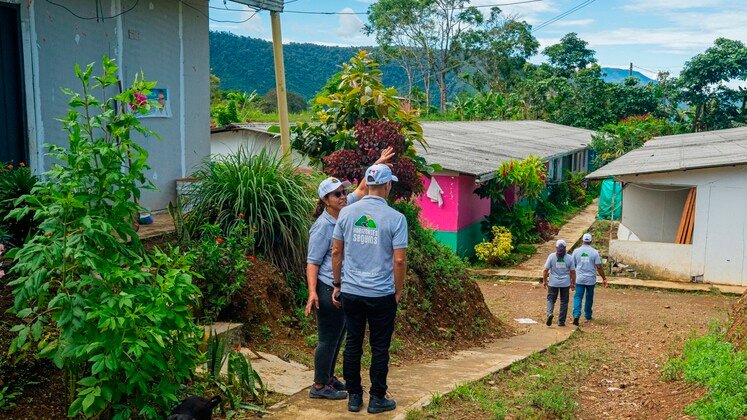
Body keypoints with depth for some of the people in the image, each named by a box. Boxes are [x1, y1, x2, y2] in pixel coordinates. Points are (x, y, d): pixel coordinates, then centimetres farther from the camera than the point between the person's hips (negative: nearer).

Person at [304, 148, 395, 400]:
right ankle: (319, 386, 14)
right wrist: (312, 292, -26)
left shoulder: (346, 211, 4)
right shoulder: (322, 227, -17)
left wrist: (378, 164, 11)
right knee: (328, 339, 1)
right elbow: (313, 262, -18)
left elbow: (362, 189, 16)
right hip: (328, 290, -9)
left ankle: (329, 377, 33)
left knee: (337, 336, 19)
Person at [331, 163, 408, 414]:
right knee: (380, 349, 9)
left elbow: (336, 252, 4)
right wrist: (398, 291, 2)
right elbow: (399, 260, -11)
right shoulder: (395, 218, -10)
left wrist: (337, 284, 14)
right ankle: (377, 399, 20)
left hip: (350, 292, 3)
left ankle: (354, 397, 23)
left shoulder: (347, 213, 0)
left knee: (352, 345, 13)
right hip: (382, 295, -3)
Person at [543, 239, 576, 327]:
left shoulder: (551, 256, -7)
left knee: (551, 299, 11)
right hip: (565, 283, 1)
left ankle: (550, 313, -16)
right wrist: (573, 283, 11)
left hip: (553, 283, -1)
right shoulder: (569, 258, -3)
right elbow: (573, 272, 0)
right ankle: (561, 321, 12)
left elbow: (546, 270, -6)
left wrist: (544, 281, 4)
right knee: (564, 302, 10)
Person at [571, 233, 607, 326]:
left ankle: (576, 316, -16)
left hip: (579, 279, 0)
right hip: (591, 279, 0)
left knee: (578, 297, 0)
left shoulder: (576, 251, -2)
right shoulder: (594, 252, -6)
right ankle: (588, 316, 27)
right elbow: (599, 267, -7)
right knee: (589, 298, 15)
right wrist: (604, 278, 3)